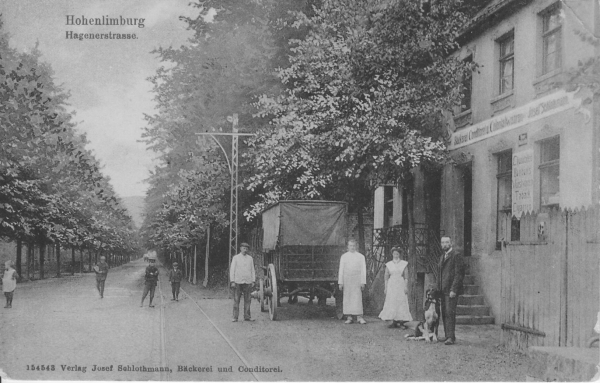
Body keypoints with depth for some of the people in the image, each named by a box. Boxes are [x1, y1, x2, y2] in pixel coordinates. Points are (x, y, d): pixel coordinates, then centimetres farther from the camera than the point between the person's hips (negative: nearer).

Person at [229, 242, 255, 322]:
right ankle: (235, 317, -2)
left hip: (248, 282, 2)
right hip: (238, 282, -2)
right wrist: (232, 282, -4)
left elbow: (252, 270, 13)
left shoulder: (250, 258, 12)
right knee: (236, 300, -3)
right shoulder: (235, 258, 5)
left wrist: (253, 281, 6)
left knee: (247, 300, 1)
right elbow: (232, 270, 3)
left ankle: (247, 316, 6)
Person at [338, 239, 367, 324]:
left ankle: (359, 317, -7)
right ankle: (349, 318, 3)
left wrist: (363, 282, -4)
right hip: (346, 279, 2)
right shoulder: (344, 256, 7)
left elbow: (363, 270, 3)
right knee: (347, 299, 0)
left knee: (358, 298, -8)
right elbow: (341, 270, 7)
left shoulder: (361, 257, 4)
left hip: (357, 279, -2)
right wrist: (340, 282, 1)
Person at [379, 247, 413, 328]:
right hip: (391, 285, 1)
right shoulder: (389, 264, 8)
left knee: (402, 303, -5)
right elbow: (386, 276, 9)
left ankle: (401, 322, -3)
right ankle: (394, 322, -1)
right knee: (391, 303, -4)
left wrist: (406, 287, -6)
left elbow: (406, 276, 2)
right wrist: (385, 287, 4)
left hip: (401, 284, -1)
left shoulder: (404, 264, 4)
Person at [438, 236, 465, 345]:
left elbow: (459, 274, -14)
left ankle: (451, 337, -12)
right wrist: (439, 288, 15)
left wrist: (453, 290, -19)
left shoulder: (456, 255, -8)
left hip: (451, 290, -8)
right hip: (443, 290, 8)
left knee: (450, 313, -12)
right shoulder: (443, 257, 20)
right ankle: (447, 336, 14)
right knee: (444, 313, 8)